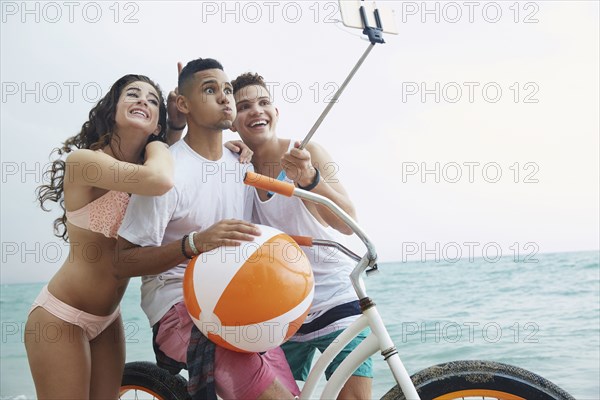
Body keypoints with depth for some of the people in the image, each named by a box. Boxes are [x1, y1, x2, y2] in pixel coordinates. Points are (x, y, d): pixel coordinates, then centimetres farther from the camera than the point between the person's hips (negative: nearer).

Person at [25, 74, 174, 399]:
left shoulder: (148, 164, 4)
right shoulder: (84, 159, -20)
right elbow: (160, 180, -36)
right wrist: (156, 145, -14)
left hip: (108, 319, 7)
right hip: (62, 316, -7)